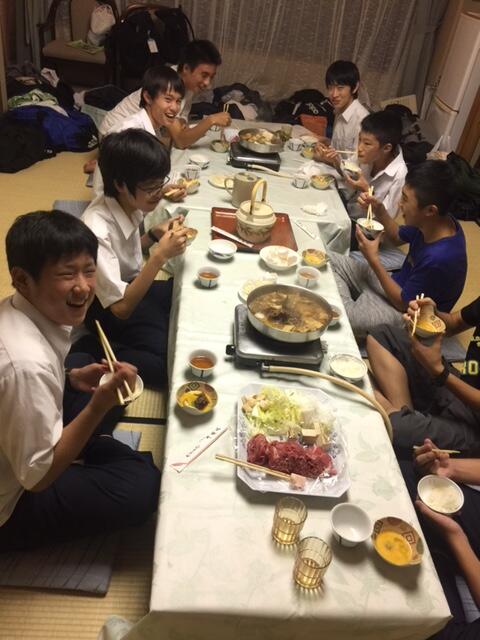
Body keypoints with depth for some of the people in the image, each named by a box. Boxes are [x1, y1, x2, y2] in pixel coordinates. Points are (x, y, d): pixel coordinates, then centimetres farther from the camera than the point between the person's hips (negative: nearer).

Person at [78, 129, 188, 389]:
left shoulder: (128, 204, -8)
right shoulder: (96, 230, -31)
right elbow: (121, 307, -31)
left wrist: (154, 235, -6)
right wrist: (160, 255, -34)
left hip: (132, 288, 8)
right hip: (110, 312, -8)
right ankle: (95, 351, -3)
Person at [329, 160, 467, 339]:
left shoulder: (439, 258, -35)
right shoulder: (434, 222, -12)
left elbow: (405, 304, -22)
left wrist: (373, 260, -21)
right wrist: (379, 210, -8)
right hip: (398, 283, 8)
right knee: (329, 261, 3)